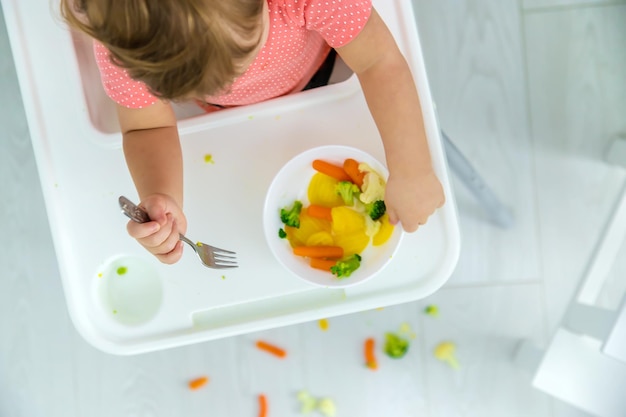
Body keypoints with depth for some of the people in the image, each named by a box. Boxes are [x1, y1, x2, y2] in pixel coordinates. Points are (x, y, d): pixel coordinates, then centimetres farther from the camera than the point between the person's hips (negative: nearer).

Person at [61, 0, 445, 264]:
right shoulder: (123, 38, -43)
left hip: (313, 73, 0)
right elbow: (148, 126, -30)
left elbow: (380, 62, -39)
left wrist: (412, 175, -40)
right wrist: (161, 201, -50)